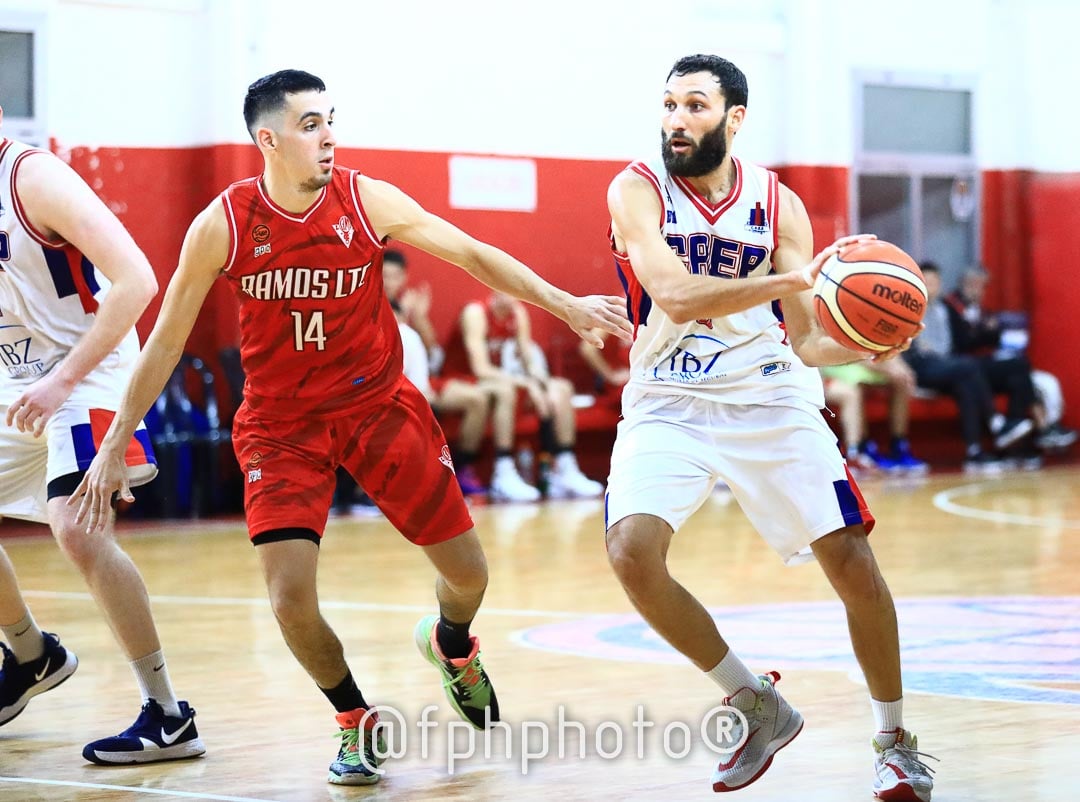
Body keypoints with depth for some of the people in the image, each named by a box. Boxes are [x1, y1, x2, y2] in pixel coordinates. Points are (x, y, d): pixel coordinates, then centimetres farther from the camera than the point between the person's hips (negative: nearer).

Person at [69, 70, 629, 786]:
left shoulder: (368, 201, -13)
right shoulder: (223, 226, -14)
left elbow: (474, 255, -4)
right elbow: (166, 341, -5)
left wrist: (566, 306, -9)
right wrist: (114, 447, -4)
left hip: (378, 404, 1)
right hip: (280, 424, -1)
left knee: (468, 575, 3)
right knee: (291, 599, -16)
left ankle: (452, 646, 41)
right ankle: (356, 721, 12)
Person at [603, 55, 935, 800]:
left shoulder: (778, 205, -1)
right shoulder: (637, 191, -8)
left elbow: (808, 341, -1)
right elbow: (674, 296, -24)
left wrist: (862, 343, -24)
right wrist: (794, 278, -34)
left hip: (770, 399, 1)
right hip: (669, 403, -1)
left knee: (852, 560, -7)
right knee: (633, 552, -22)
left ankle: (895, 740, 15)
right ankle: (756, 705, 0)